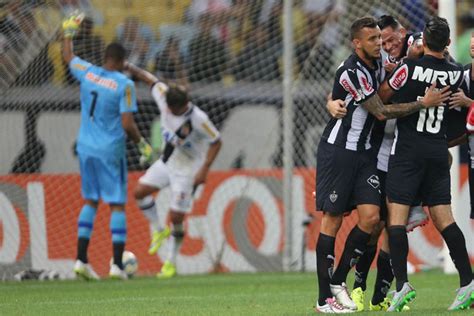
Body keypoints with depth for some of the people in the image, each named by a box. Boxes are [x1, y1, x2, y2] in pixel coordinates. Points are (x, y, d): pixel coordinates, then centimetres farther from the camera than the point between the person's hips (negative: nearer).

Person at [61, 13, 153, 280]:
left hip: (86, 148, 5)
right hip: (111, 151, -5)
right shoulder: (125, 84, -12)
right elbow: (127, 124, -16)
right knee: (117, 205, 2)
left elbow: (68, 57, 23)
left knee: (90, 201, 17)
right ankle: (117, 264, -2)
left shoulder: (87, 73, 1)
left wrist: (69, 32, 39)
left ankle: (81, 259, 11)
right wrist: (143, 145, -1)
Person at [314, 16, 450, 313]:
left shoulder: (377, 63, 7)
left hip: (364, 152, 8)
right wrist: (424, 103, -14)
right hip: (337, 152, -7)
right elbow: (381, 112, -18)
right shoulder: (351, 72, -19)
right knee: (333, 220, -4)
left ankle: (338, 280, 8)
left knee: (371, 216, -6)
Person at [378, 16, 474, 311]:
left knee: (397, 217, -4)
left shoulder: (410, 68, -11)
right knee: (444, 219, 7)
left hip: (408, 151, -4)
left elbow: (382, 96, 0)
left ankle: (403, 283, -15)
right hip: (439, 151, 5)